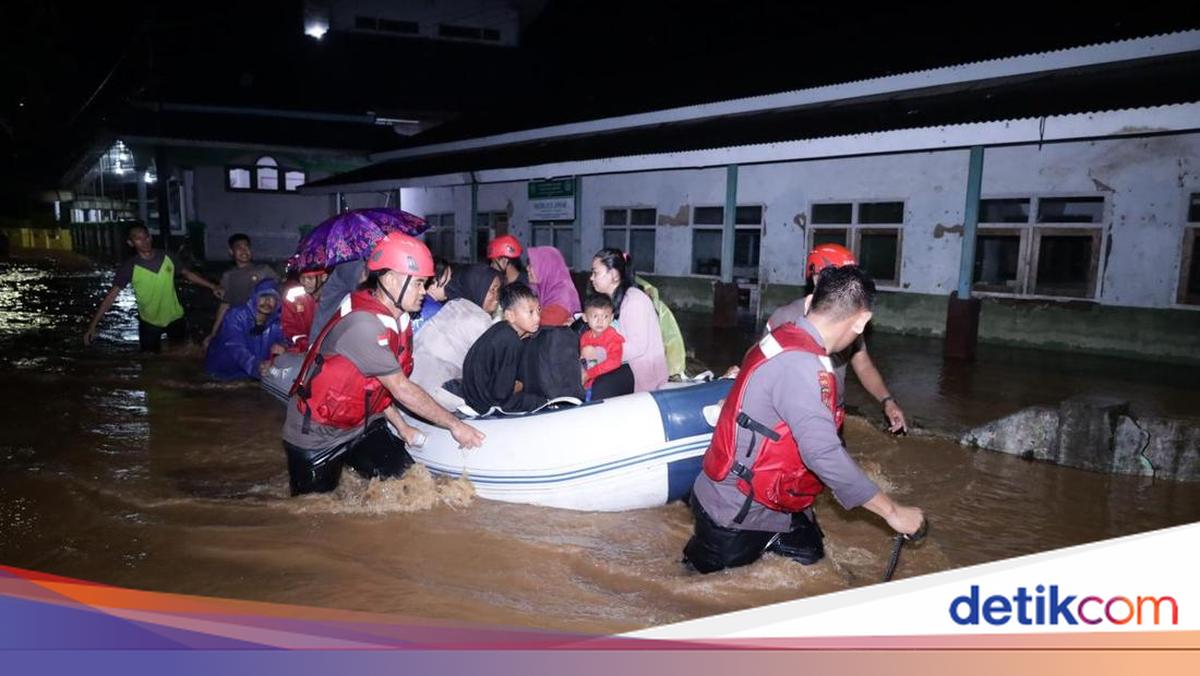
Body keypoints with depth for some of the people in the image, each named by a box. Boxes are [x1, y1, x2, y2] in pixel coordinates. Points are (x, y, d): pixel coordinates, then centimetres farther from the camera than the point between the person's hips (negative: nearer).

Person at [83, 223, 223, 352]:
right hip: (149, 322, -2)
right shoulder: (129, 267, -16)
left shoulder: (166, 257, -9)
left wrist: (212, 286, -4)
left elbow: (186, 273, 5)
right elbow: (111, 296, -16)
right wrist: (93, 325, -20)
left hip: (175, 318, 2)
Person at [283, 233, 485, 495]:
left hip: (362, 425, 7)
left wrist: (401, 427, -1)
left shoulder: (399, 319, -3)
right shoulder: (363, 324, -30)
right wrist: (455, 425, -19)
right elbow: (401, 389, -25)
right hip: (316, 438, -7)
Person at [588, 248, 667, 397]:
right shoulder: (612, 299, 15)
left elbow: (638, 347, -20)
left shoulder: (634, 299, -13)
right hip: (625, 364, 8)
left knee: (598, 388, -30)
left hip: (644, 368, -8)